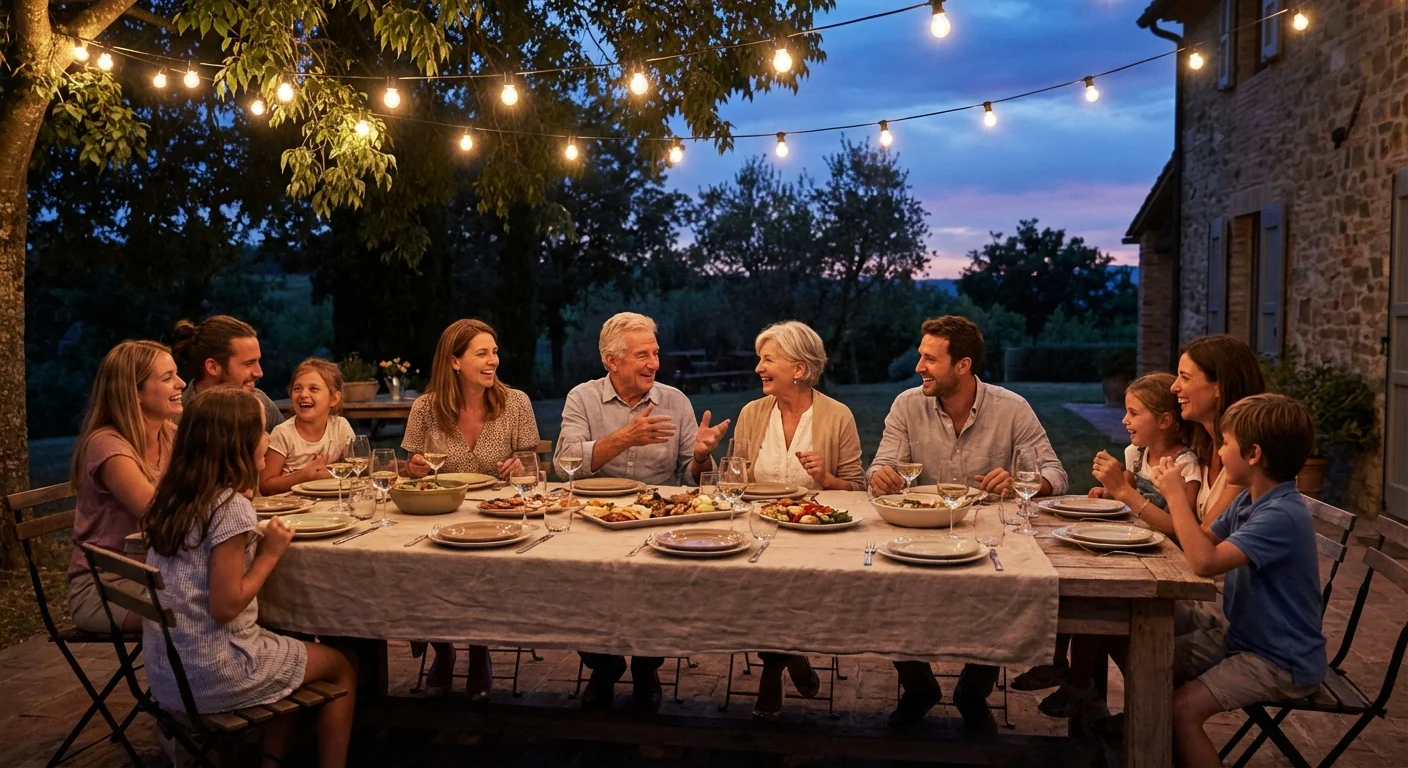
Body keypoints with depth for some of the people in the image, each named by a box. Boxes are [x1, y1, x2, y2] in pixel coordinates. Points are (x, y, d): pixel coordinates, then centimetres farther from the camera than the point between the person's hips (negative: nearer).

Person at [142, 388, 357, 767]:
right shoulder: (231, 507, -21)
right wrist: (270, 553, -11)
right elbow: (225, 606, -22)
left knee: (293, 649, 28)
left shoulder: (172, 498, 3)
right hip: (212, 675, -8)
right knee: (341, 668, 11)